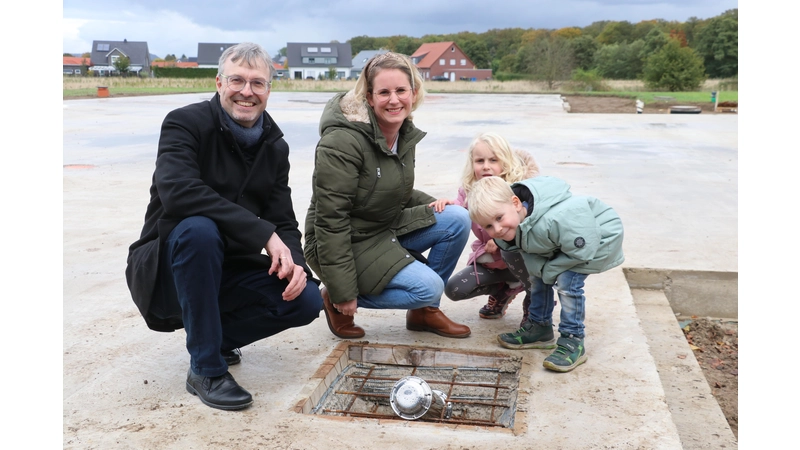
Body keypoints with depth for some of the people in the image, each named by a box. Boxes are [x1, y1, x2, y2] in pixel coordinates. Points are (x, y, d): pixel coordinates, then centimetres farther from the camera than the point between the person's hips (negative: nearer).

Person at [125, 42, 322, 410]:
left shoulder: (275, 146, 4)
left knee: (307, 300, -15)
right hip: (165, 270, -4)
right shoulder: (186, 123, -14)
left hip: (228, 272, 5)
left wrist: (295, 262, -21)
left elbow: (284, 222, 2)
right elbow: (177, 191, -33)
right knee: (198, 229, -37)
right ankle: (206, 370, -22)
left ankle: (219, 336, 11)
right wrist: (263, 232, -35)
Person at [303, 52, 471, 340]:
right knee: (429, 287, -20)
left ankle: (424, 310, 8)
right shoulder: (342, 141, -24)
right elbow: (331, 219, -24)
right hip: (347, 243, -8)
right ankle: (335, 300, -1)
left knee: (458, 219, -7)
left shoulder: (406, 134, 2)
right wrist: (343, 293, -23)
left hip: (388, 229, 8)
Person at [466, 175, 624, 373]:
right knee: (538, 274, 8)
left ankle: (573, 343, -5)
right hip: (562, 239, 8)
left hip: (599, 238, -8)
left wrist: (548, 271, -19)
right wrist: (540, 268, -20)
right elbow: (528, 250, 0)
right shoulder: (511, 224, -18)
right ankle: (540, 328, 26)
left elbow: (581, 252, -32)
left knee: (567, 281, -20)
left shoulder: (555, 219, -44)